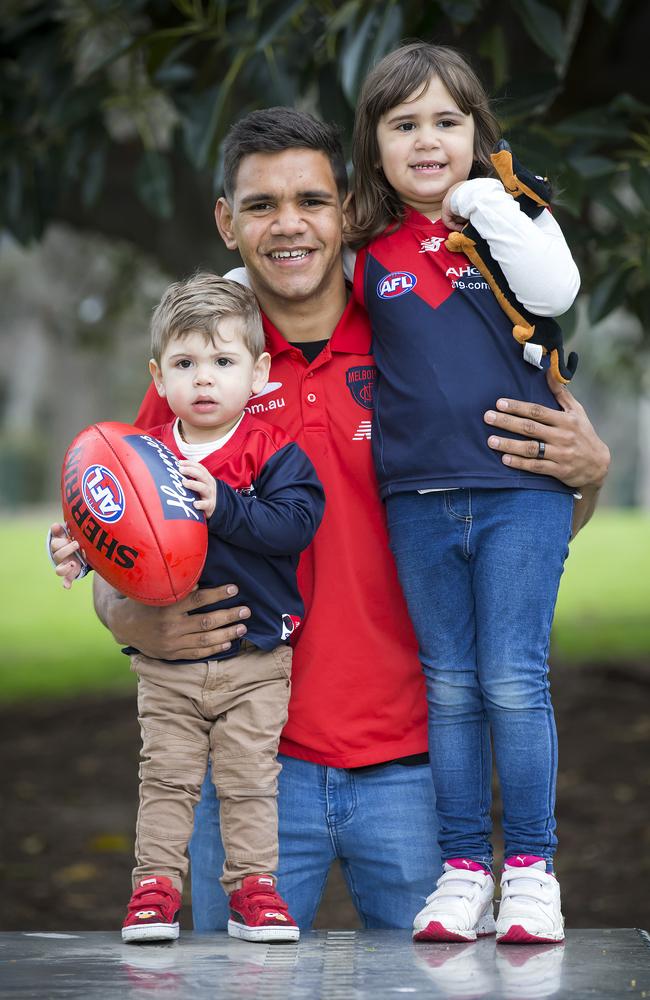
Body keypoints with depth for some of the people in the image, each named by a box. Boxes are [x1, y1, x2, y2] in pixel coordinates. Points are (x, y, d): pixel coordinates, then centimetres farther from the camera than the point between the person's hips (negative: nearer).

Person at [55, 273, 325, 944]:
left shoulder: (273, 453, -7)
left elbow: (295, 523, -21)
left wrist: (223, 506, -32)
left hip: (254, 660, -2)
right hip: (166, 659, 2)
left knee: (249, 780, 3)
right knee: (166, 776, 5)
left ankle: (251, 886, 12)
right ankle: (156, 885, 11)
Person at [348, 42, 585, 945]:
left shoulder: (511, 215, 3)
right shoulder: (368, 254, 9)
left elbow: (554, 291, -16)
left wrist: (485, 203, -13)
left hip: (520, 489, -3)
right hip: (418, 500, 3)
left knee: (514, 683, -3)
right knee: (449, 689, 8)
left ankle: (531, 870, 7)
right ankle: (462, 870, 15)